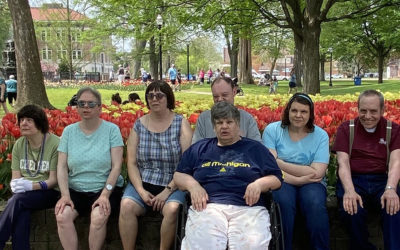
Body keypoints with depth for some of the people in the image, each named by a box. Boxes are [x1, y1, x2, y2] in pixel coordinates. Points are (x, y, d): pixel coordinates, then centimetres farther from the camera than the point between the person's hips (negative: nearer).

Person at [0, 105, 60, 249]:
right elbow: (15, 177, 8)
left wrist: (32, 185, -27)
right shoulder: (19, 145, 9)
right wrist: (15, 185, -17)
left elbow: (54, 180, -10)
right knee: (21, 214, -31)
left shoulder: (55, 144, -9)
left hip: (49, 193, -4)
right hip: (24, 195, 4)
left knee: (18, 200, -31)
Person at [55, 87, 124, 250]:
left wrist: (105, 194, -18)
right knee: (62, 216, -27)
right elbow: (61, 167, 2)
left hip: (105, 188, -2)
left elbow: (116, 166, -7)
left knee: (98, 217, -32)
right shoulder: (69, 131, 6)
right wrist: (65, 195, -12)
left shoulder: (111, 129, -2)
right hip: (75, 189, 3)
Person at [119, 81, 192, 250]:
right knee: (126, 205, -27)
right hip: (143, 183, 2)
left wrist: (167, 191, -16)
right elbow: (131, 163, 4)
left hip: (172, 185, -2)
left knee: (172, 209, -32)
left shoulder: (181, 124, -1)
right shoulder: (139, 125, 7)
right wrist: (141, 190, -11)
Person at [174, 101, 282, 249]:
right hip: (208, 206, 0)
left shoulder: (255, 148, 20)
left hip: (248, 208, 0)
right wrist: (192, 185, 1)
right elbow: (178, 175, 23)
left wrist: (259, 183, -4)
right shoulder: (199, 148, 23)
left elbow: (277, 179, 17)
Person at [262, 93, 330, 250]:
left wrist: (281, 163, -10)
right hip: (282, 182, -1)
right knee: (284, 201, -35)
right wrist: (299, 179, -17)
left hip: (310, 184, 1)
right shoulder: (272, 130, 1)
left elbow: (317, 173, -8)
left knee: (315, 204, -33)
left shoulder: (321, 135, 3)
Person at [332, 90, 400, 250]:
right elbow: (343, 162, -5)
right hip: (352, 180, 0)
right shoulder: (346, 129, 7)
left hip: (382, 180, 1)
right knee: (352, 210, -32)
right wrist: (349, 191, -25)